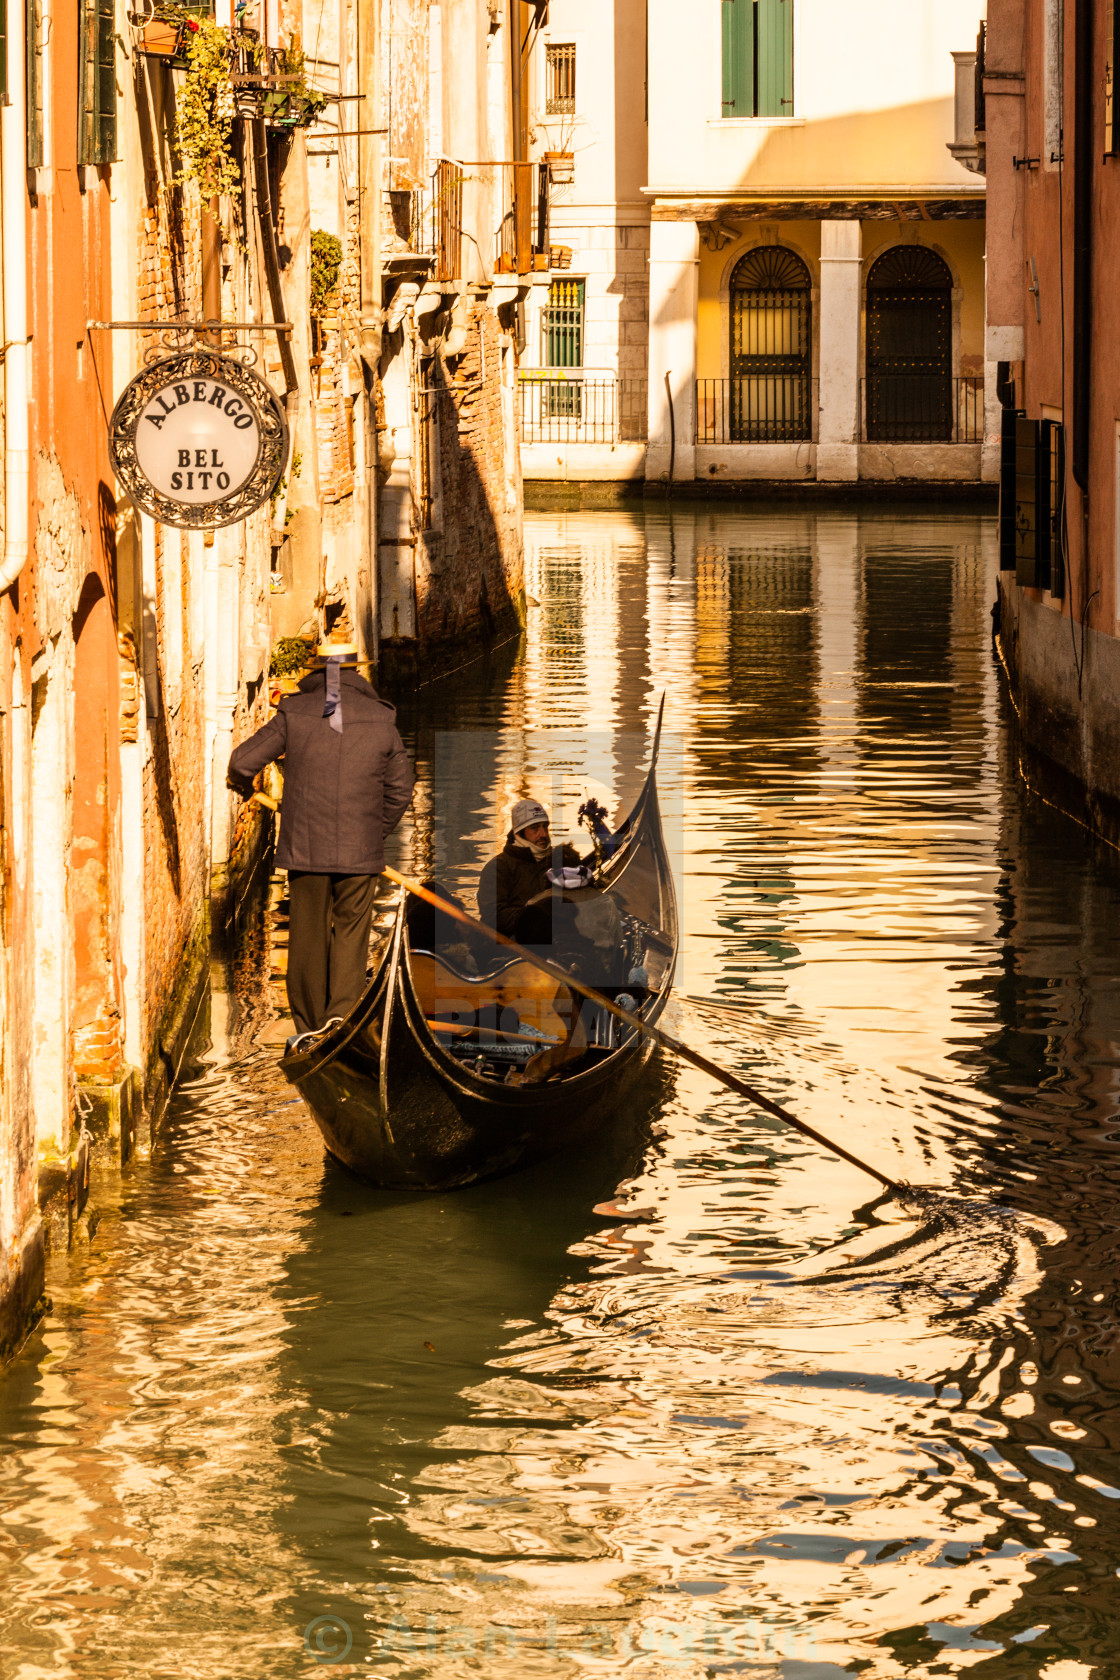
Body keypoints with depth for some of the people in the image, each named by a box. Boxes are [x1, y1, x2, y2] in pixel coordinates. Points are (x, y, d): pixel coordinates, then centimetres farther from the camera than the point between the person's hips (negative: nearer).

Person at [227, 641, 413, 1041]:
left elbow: (244, 761, -3)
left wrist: (243, 786, 21)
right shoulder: (381, 719, 2)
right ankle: (342, 1016, -11)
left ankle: (308, 1027, 15)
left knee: (307, 937, 10)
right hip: (359, 852, 0)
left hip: (304, 846, 0)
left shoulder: (294, 714, -2)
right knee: (350, 936, 5)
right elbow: (400, 788, 9)